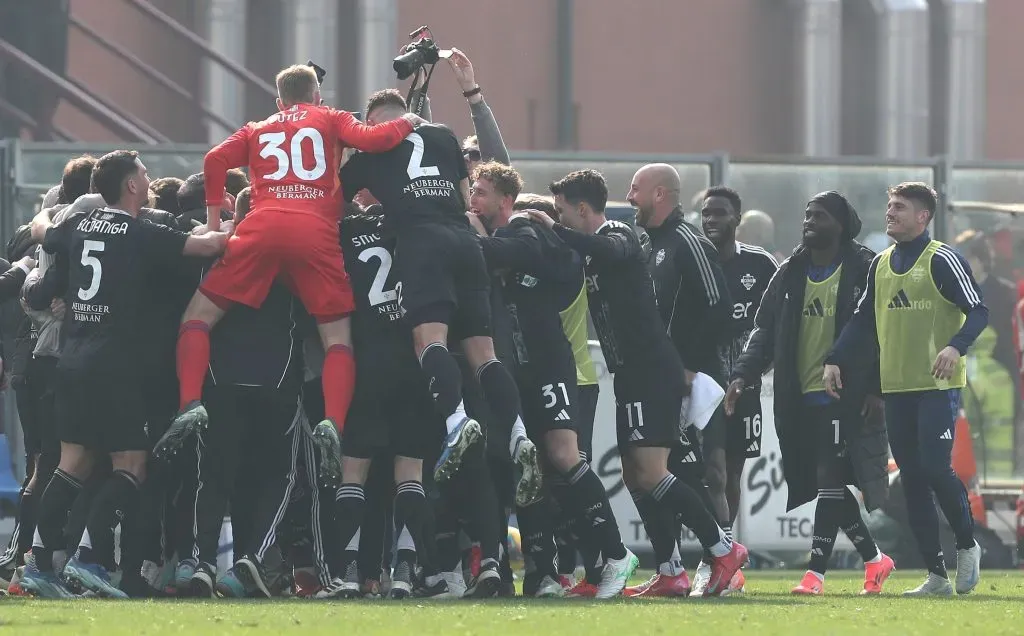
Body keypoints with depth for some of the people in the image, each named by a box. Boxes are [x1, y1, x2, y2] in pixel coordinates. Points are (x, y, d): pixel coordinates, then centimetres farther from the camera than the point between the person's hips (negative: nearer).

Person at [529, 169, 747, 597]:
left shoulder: (619, 238, -10)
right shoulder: (594, 247, 19)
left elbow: (607, 252, -32)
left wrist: (553, 229, -29)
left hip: (652, 372, -10)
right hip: (633, 374, 10)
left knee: (649, 471, -16)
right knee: (635, 475, 7)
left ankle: (723, 549, -13)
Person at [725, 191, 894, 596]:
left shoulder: (865, 270, -4)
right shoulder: (790, 274, 12)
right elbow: (766, 330, 11)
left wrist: (876, 389, -13)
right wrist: (743, 375, -3)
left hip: (845, 397, -6)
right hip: (799, 400, 6)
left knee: (831, 482, -10)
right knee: (821, 483, 7)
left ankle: (816, 572, -9)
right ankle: (874, 560, 22)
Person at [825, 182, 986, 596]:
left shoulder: (941, 260, -7)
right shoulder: (881, 265, 14)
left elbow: (977, 312, -11)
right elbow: (862, 320, 21)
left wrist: (956, 346, -28)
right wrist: (836, 360, 9)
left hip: (938, 386, -6)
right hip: (896, 387, 6)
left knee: (935, 469, -15)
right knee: (912, 482, 3)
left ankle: (967, 544, 10)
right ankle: (936, 576, 8)